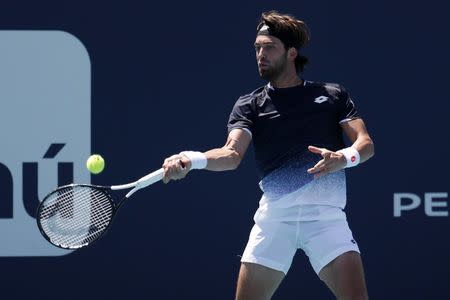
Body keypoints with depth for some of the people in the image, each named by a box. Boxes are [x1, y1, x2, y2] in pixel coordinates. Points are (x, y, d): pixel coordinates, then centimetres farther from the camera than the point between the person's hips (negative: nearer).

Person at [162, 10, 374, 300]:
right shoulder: (250, 105, 11)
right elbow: (232, 154, -5)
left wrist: (344, 157, -20)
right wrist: (193, 159, -26)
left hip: (326, 214, -1)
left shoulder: (333, 95, 11)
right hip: (275, 216, 1)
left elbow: (366, 143, 3)